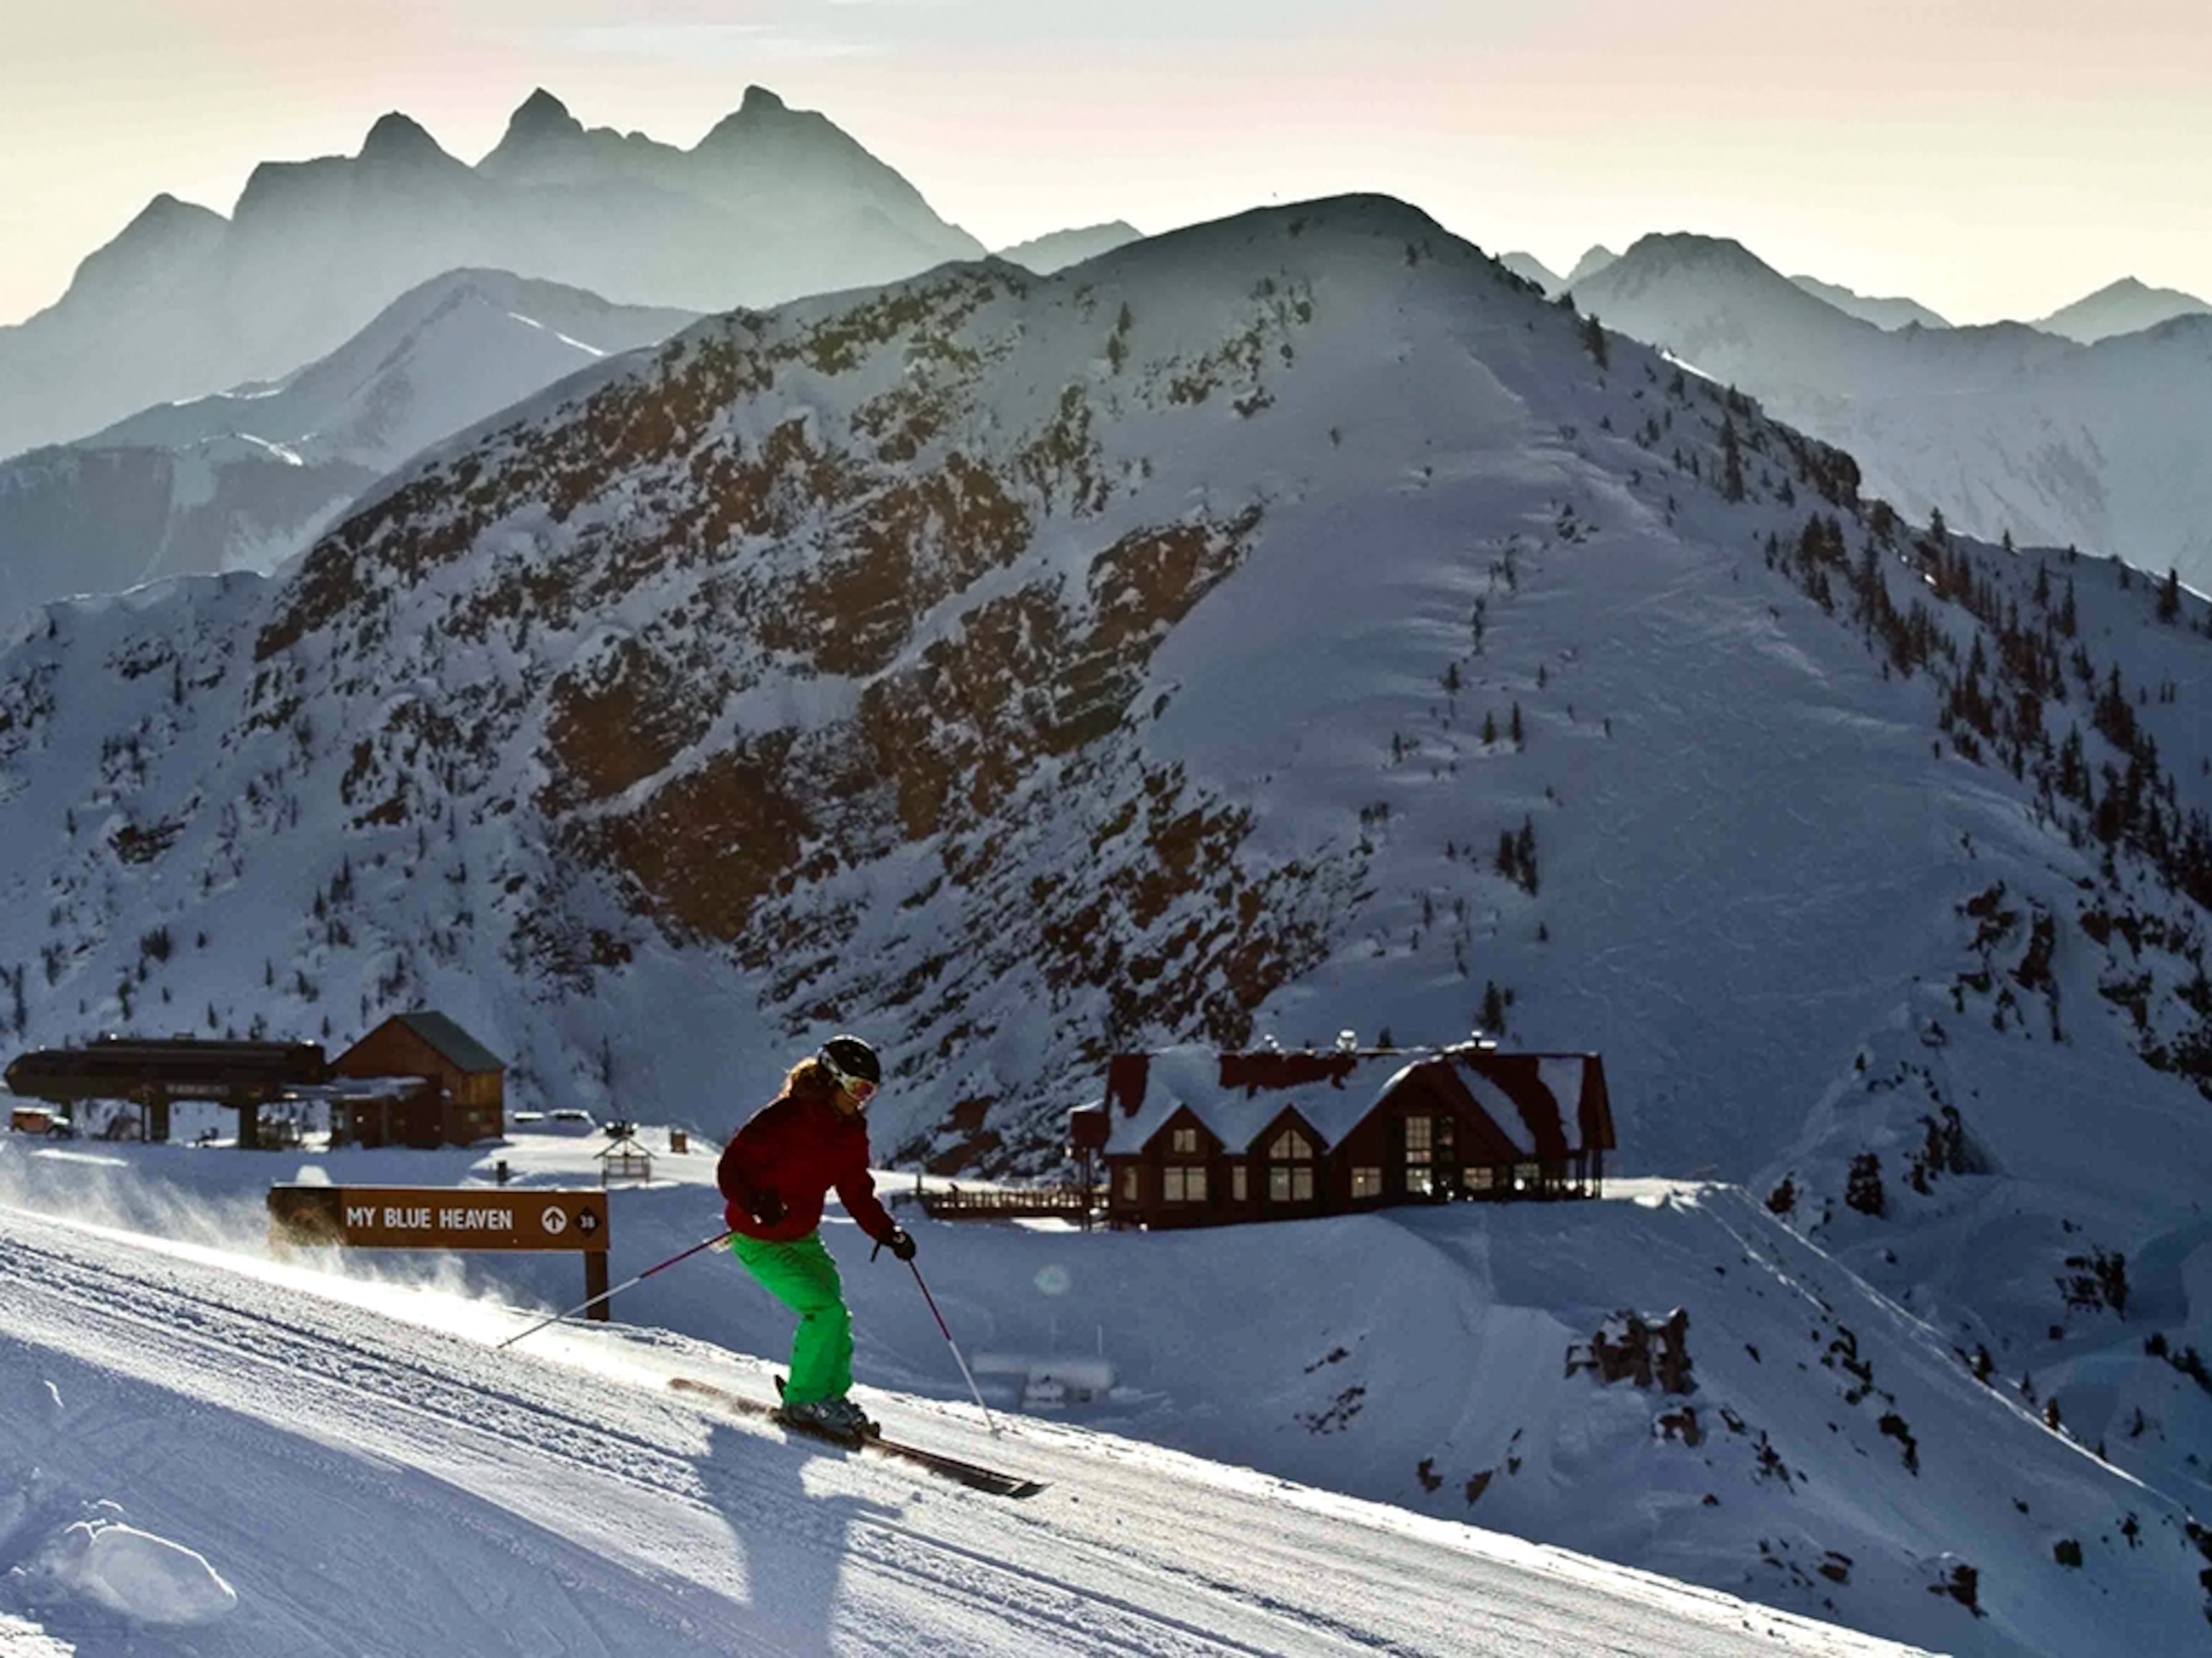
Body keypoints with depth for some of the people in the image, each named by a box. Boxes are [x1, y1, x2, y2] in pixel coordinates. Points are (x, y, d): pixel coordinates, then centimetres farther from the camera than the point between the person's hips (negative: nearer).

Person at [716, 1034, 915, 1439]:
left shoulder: (851, 1132, 1)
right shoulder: (783, 1118, -23)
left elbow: (857, 1192, 9)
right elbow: (730, 1169, -22)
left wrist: (887, 1232, -5)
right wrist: (757, 1203, -40)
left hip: (804, 1237, 8)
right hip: (760, 1241, -8)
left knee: (836, 1317, 5)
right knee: (825, 1310, -17)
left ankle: (831, 1394, 25)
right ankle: (805, 1400, -2)